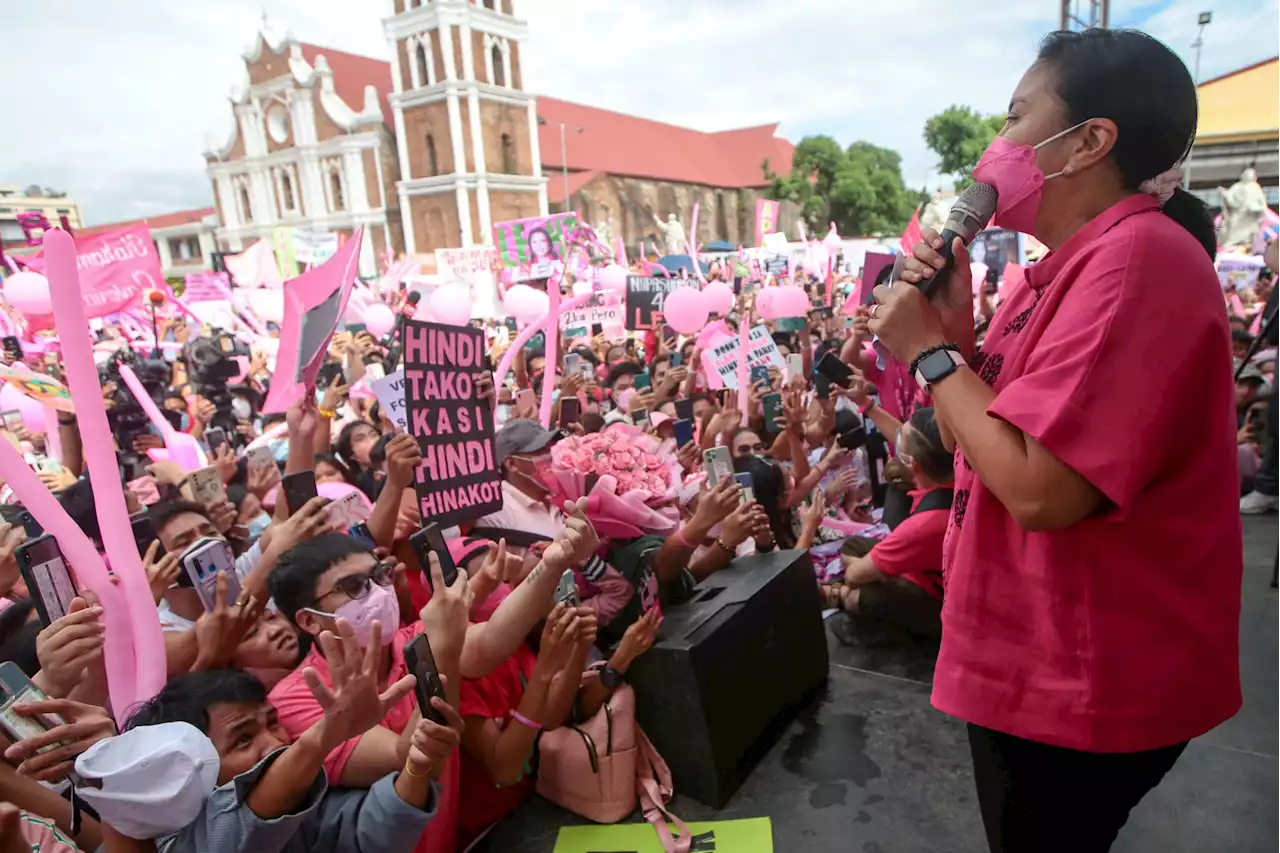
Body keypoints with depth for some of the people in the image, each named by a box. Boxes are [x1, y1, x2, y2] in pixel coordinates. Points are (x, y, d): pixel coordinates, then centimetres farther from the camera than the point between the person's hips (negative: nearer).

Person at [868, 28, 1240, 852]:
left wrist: (928, 350, -19)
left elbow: (1040, 490, -31)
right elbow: (977, 439, 10)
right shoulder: (1066, 270, 8)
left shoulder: (1137, 258, -23)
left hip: (1081, 690, -9)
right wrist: (951, 321, -4)